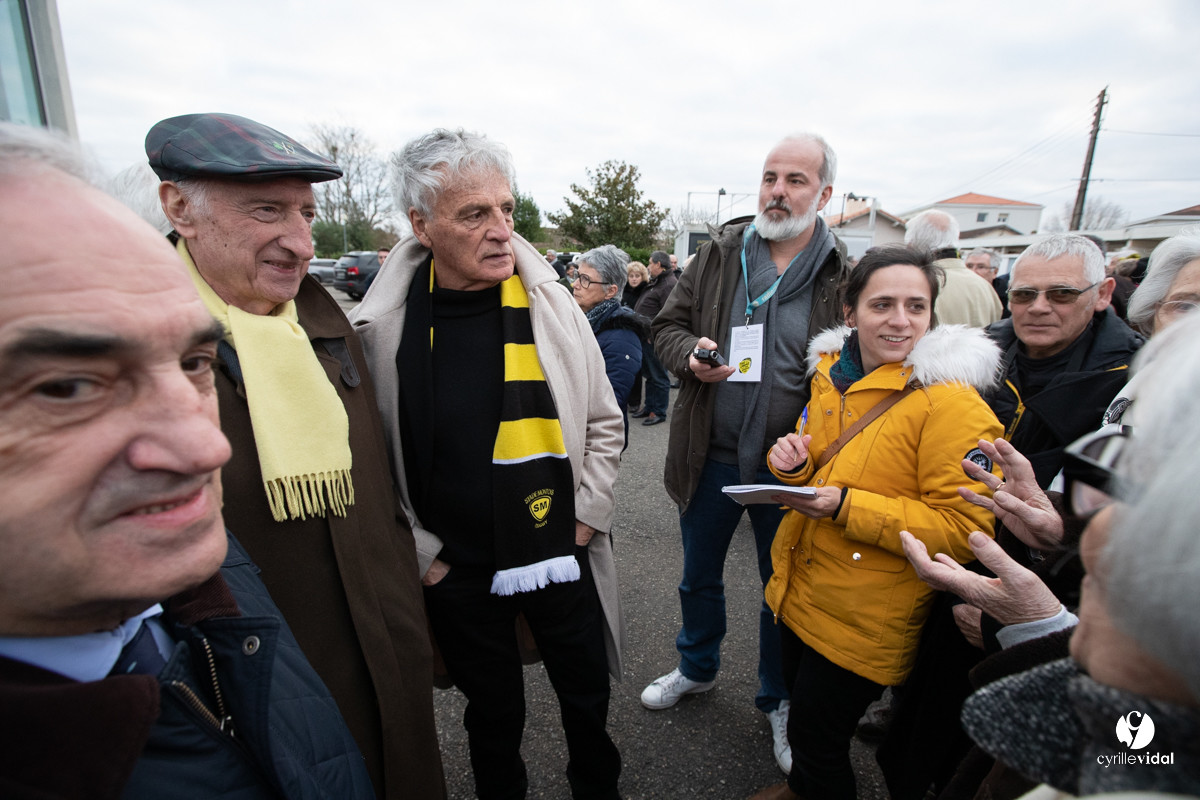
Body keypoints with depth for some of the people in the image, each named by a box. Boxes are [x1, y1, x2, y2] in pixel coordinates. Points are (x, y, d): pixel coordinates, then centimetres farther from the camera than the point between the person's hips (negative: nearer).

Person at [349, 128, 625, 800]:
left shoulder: (553, 306, -8)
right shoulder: (382, 328, -12)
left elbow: (604, 422, 2)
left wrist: (587, 514, -2)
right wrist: (418, 550, -3)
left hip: (560, 557, 2)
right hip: (455, 570, -1)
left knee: (587, 696, 22)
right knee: (494, 713, 21)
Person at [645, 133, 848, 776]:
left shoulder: (845, 275, -7)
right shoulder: (718, 254, 0)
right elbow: (668, 325, 5)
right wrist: (690, 354, -17)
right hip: (711, 457, 2)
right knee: (699, 577, 21)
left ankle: (779, 701, 44)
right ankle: (697, 667, 50)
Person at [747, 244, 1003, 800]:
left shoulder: (951, 402, -21)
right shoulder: (831, 370, 0)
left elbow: (964, 529, -23)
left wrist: (846, 506, -30)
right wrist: (795, 464, -10)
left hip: (862, 622, -7)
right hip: (798, 588, 7)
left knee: (815, 738, 12)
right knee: (799, 696, 28)